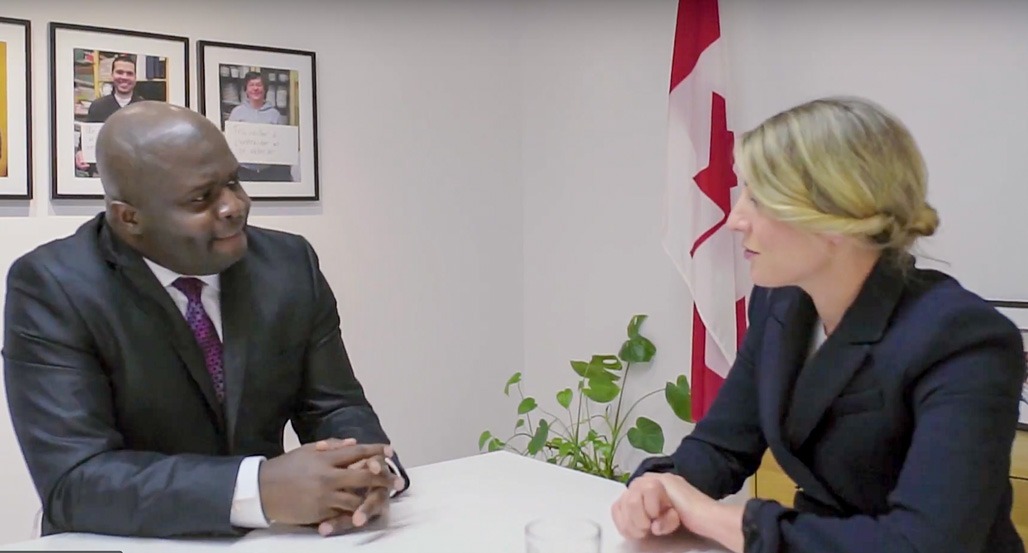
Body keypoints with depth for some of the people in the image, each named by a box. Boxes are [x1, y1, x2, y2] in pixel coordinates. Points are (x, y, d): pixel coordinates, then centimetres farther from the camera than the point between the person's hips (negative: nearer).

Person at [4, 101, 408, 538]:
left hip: (265, 540, 4)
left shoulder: (290, 264, -3)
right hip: (127, 543, -3)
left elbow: (335, 408, 1)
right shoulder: (51, 287, -14)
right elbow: (74, 480, -21)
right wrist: (261, 489, -32)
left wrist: (369, 469, -21)